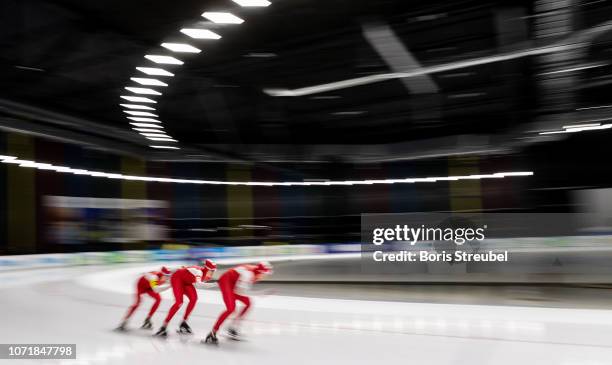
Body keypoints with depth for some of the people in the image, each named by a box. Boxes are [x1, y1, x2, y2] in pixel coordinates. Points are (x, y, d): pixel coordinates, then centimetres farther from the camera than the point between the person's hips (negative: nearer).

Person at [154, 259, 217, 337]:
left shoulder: (206, 274, -11)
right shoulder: (199, 271, -34)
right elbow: (197, 284, -54)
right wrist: (212, 285, -56)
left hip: (186, 281, 8)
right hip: (177, 278, -8)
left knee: (194, 298, -8)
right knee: (179, 302, -20)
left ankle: (183, 323, 5)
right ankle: (163, 327, -17)